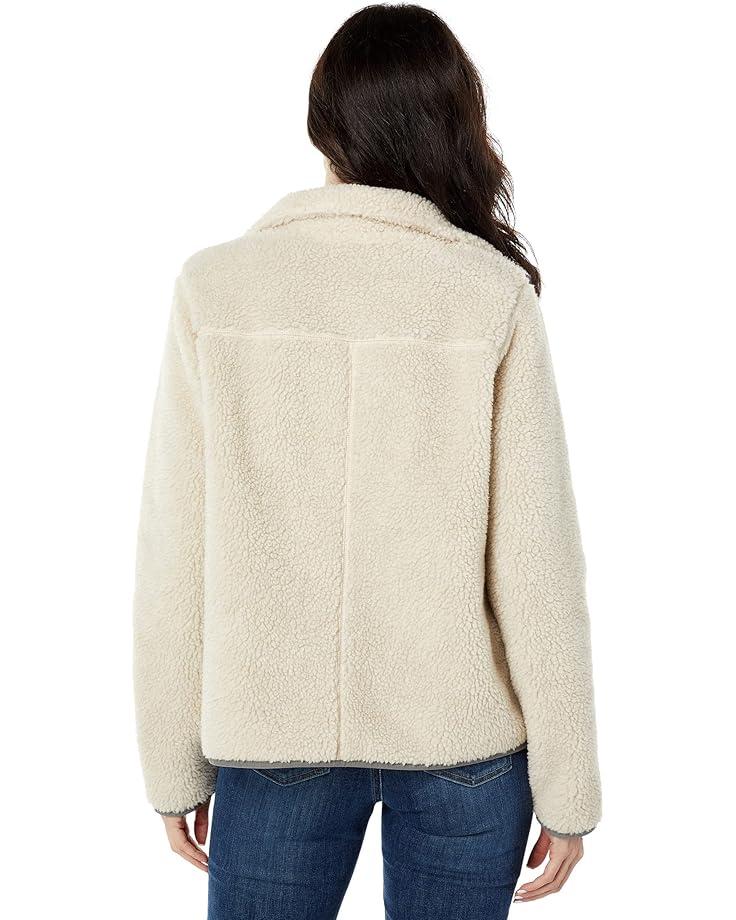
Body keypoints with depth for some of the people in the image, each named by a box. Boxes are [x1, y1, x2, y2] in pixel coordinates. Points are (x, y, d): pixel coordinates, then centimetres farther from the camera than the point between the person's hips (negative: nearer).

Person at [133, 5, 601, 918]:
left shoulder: (214, 285, -8)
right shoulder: (494, 294, -9)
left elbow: (175, 558, -6)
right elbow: (535, 559, -9)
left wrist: (176, 766, 6)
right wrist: (566, 785, 1)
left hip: (271, 735, 1)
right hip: (466, 738, 0)